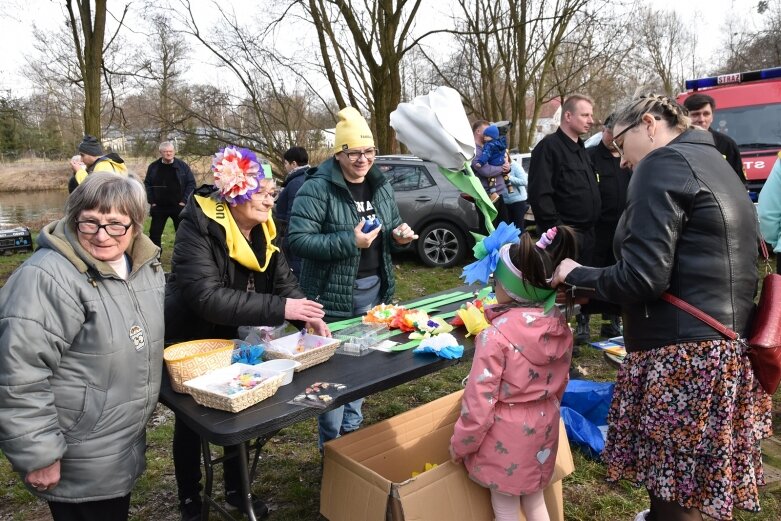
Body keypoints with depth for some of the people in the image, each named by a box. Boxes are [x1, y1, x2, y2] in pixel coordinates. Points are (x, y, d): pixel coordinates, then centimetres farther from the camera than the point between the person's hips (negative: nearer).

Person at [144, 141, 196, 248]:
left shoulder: (182, 165, -2)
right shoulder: (153, 167, 2)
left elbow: (191, 183, -2)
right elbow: (147, 184, 6)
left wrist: (184, 200, -8)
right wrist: (151, 201, -3)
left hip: (179, 206, -1)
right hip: (159, 207, 2)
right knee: (154, 233, 5)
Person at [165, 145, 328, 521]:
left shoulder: (262, 229, -7)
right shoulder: (197, 228, -30)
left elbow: (283, 281, -8)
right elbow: (207, 297, -40)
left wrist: (307, 316, -27)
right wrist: (279, 308, -44)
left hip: (237, 341, 6)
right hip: (192, 343, -6)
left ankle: (236, 490, 39)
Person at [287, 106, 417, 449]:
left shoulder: (380, 186, 7)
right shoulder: (318, 188, -16)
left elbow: (391, 230, 18)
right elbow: (297, 240, -21)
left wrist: (399, 236, -6)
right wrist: (350, 241, -28)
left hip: (374, 291, 7)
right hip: (333, 295, -6)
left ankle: (352, 432, 38)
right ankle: (331, 444, 25)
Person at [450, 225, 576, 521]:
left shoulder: (496, 335, -26)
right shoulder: (561, 327, -6)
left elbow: (479, 400, -21)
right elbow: (561, 383, 8)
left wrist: (459, 445, -7)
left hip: (506, 435, -6)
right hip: (543, 427, 6)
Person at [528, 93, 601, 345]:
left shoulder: (581, 149, 17)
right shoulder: (548, 146, -12)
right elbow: (539, 194, -20)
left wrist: (592, 224, 16)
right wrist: (555, 228, -20)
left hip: (586, 233, 9)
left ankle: (582, 328, 28)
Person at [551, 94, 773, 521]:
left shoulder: (663, 162, -11)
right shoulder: (712, 163, 19)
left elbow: (642, 276, -20)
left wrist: (576, 276, -3)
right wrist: (592, 292, 18)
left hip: (684, 353, -9)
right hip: (724, 346, 10)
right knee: (686, 487, 21)